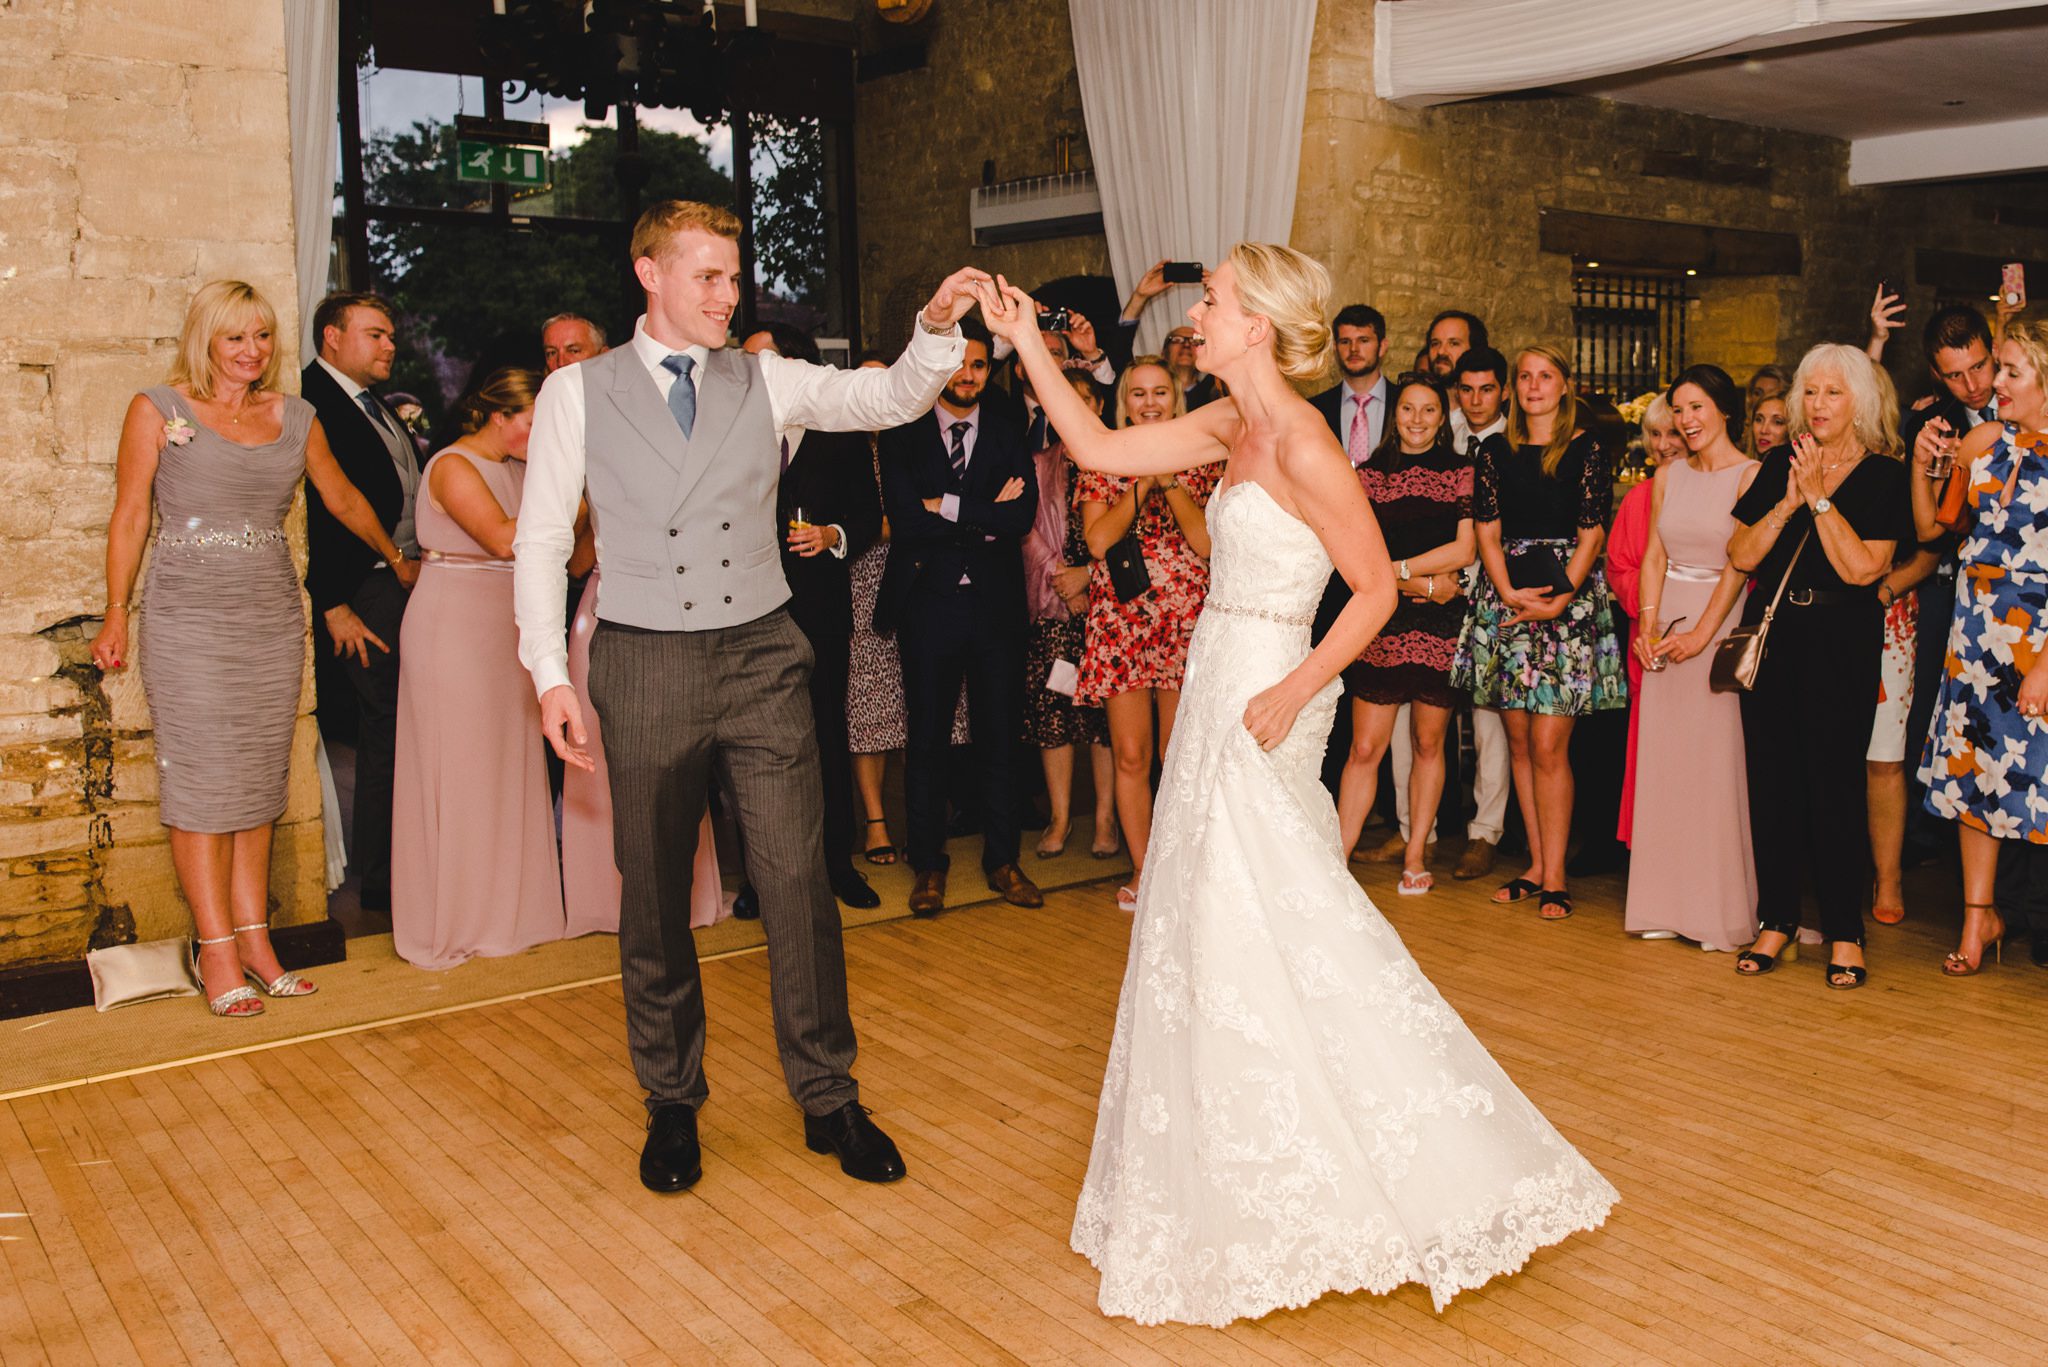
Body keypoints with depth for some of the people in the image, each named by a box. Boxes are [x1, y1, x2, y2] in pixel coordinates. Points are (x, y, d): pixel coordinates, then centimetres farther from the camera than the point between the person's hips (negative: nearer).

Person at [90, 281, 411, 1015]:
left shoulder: (295, 418, 11)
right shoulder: (158, 411, 1)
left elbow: (342, 498, 25)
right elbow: (129, 517, 2)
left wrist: (395, 559, 34)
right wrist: (117, 614, 0)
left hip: (273, 620, 4)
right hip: (188, 619, -4)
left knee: (259, 782, 5)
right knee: (202, 781, -5)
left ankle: (253, 936, 11)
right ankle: (217, 948, 0)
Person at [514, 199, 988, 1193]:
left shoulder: (768, 382, 7)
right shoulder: (576, 392, 3)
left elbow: (889, 399, -2)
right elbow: (541, 539, 2)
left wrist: (937, 329, -22)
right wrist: (551, 676, -5)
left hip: (761, 660, 1)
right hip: (644, 666, -1)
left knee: (800, 884, 1)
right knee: (654, 898, 10)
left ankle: (828, 1098, 17)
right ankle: (672, 1100, 29)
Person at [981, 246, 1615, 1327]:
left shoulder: (1302, 446, -17)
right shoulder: (1233, 426, 8)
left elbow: (1377, 588, -15)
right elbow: (1100, 450, 11)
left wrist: (1294, 693, -20)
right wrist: (1026, 344, 10)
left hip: (1257, 701, -9)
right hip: (1216, 686, 9)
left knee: (1252, 930, -2)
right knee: (1213, 930, 16)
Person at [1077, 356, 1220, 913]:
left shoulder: (1199, 460, 7)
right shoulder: (1103, 461, 7)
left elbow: (1207, 544, -4)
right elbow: (1098, 540, -6)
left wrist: (1170, 481, -12)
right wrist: (1144, 481, -12)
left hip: (1184, 620, 0)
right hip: (1119, 621, 0)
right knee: (1130, 756, 3)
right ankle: (1142, 870, 16)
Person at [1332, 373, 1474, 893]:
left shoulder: (1460, 472, 7)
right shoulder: (1370, 474, 7)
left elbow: (1465, 550, -1)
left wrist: (1396, 568, -7)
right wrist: (1421, 584, -11)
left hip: (1441, 623, 0)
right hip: (1383, 621, 0)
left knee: (1428, 745, 8)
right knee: (1364, 749, -3)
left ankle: (1416, 856, 19)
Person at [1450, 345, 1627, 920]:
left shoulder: (1588, 451, 2)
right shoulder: (1496, 453, 11)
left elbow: (1591, 535, -3)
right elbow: (1487, 532, 6)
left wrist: (1559, 598, -14)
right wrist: (1509, 593, -9)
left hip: (1568, 598, -4)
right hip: (1506, 599, 4)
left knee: (1549, 745, -8)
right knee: (1519, 742, 6)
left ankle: (1554, 875, -1)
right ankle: (1537, 865, 15)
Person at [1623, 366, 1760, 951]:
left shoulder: (1750, 476, -5)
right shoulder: (1667, 477, 12)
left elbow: (1739, 564, -11)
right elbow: (1653, 557, 8)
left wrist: (1700, 634, -17)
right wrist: (1648, 626, -4)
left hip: (1722, 626, -5)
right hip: (1665, 625, 5)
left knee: (1718, 760, -4)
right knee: (1663, 760, 5)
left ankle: (1722, 908, 4)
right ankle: (1668, 904, 13)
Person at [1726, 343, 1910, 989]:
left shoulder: (1882, 475, -1)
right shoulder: (1778, 465, 9)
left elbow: (1862, 568, -13)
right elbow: (1741, 555, 2)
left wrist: (1819, 497, -13)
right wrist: (1789, 502, -9)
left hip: (1841, 644, -3)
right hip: (1771, 634, 4)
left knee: (1834, 781, -3)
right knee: (1771, 778, 5)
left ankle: (1844, 931, 9)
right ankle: (1777, 920, 15)